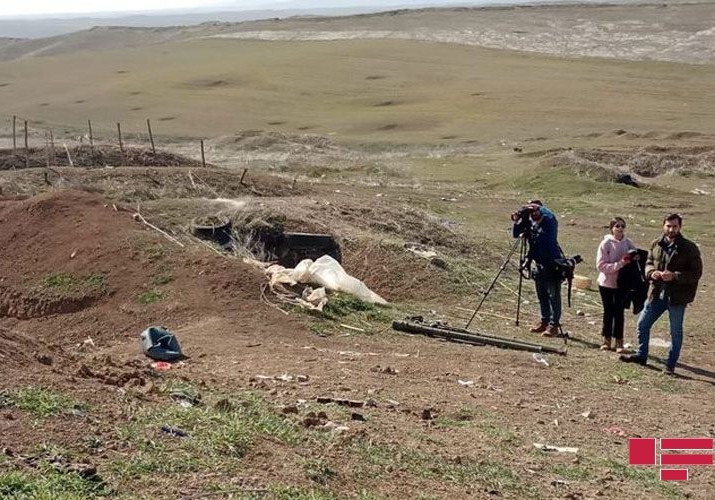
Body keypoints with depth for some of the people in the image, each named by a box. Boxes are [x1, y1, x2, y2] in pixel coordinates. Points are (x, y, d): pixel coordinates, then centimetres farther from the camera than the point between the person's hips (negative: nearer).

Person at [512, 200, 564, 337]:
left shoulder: (549, 222, -9)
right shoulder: (531, 224, 8)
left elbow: (549, 215, -30)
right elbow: (516, 234, 9)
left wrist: (537, 207, -27)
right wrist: (516, 222, -7)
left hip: (553, 265, -7)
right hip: (540, 264, 7)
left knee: (554, 296, -5)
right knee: (542, 295, 13)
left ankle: (554, 325, -4)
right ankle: (544, 322, 22)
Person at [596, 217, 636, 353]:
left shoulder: (628, 243, -2)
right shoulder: (606, 243, -11)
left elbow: (636, 256, 7)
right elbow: (601, 265, -16)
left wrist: (634, 258, -17)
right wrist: (619, 264, -24)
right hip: (607, 283, -2)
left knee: (619, 312, 7)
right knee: (608, 312, 9)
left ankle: (619, 341, 17)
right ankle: (606, 339, 22)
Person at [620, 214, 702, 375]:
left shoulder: (689, 248, -10)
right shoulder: (656, 245, 4)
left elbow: (696, 273, -11)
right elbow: (648, 263, 14)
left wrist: (675, 276, -23)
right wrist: (652, 272, -10)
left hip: (677, 296, -4)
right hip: (657, 294, 5)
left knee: (676, 332, 7)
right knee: (642, 324, 11)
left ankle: (670, 365, 19)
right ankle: (641, 355, 29)